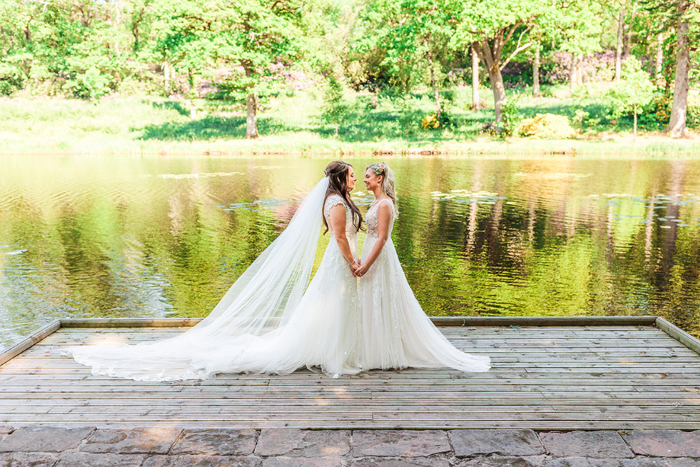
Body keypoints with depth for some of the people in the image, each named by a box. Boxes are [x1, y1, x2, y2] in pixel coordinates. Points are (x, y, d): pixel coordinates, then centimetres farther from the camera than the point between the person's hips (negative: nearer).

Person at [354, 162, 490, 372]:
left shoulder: (384, 204, -18)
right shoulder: (378, 201, 12)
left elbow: (382, 238, -21)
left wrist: (367, 265, -21)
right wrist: (362, 260, 20)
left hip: (380, 257, -10)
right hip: (374, 255, 10)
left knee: (382, 305, -1)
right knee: (375, 305, 15)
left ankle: (383, 354, 10)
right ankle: (380, 351, 24)